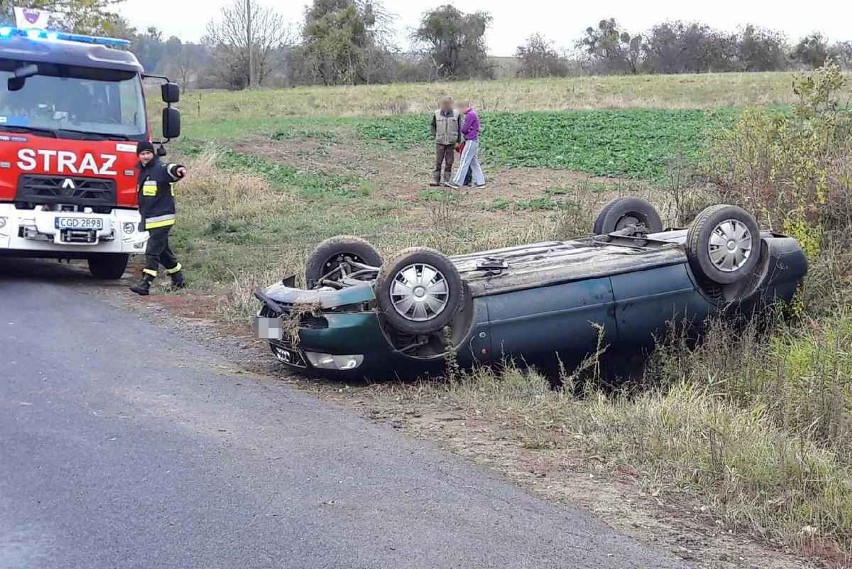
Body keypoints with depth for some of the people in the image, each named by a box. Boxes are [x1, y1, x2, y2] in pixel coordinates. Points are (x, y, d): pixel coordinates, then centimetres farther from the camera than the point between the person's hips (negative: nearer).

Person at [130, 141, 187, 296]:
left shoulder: (160, 169, -11)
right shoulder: (143, 171, 16)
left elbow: (169, 170, -35)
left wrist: (178, 170, -57)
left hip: (161, 218, -9)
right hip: (149, 219, 9)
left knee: (152, 251, -11)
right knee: (163, 251, 17)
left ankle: (145, 284, -12)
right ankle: (178, 280, 31)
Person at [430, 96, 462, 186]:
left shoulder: (456, 114, -1)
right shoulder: (437, 114, 1)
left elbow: (459, 128, 5)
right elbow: (433, 125, 13)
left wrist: (458, 141, 2)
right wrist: (434, 136, 1)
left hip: (451, 142, 0)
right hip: (440, 142, 0)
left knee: (449, 163, 4)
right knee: (438, 162, -1)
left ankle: (447, 180, 10)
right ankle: (436, 180, 1)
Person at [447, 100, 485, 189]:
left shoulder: (470, 115, -16)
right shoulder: (472, 113, 15)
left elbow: (464, 129, -15)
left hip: (471, 141, -10)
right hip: (473, 141, 10)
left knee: (464, 162, -9)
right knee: (474, 162, 11)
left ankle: (457, 182, -9)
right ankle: (480, 182, 12)